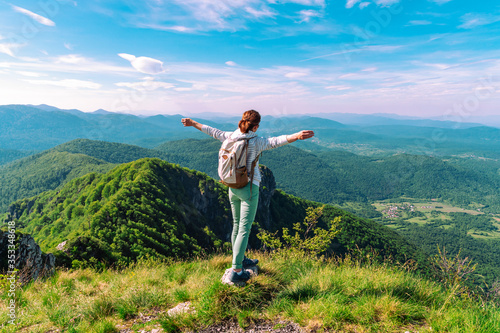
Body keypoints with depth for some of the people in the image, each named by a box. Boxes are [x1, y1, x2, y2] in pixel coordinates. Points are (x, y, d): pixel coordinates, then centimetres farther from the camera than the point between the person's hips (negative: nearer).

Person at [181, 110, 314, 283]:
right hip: (249, 188, -7)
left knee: (237, 225, 18)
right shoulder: (256, 142, -15)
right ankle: (236, 271, 1)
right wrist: (296, 136, -46)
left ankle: (241, 260, 35)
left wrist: (193, 123, 30)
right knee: (244, 229, -2)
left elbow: (212, 131, 15)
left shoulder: (231, 137, 2)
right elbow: (275, 141, -32)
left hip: (233, 187, 7)